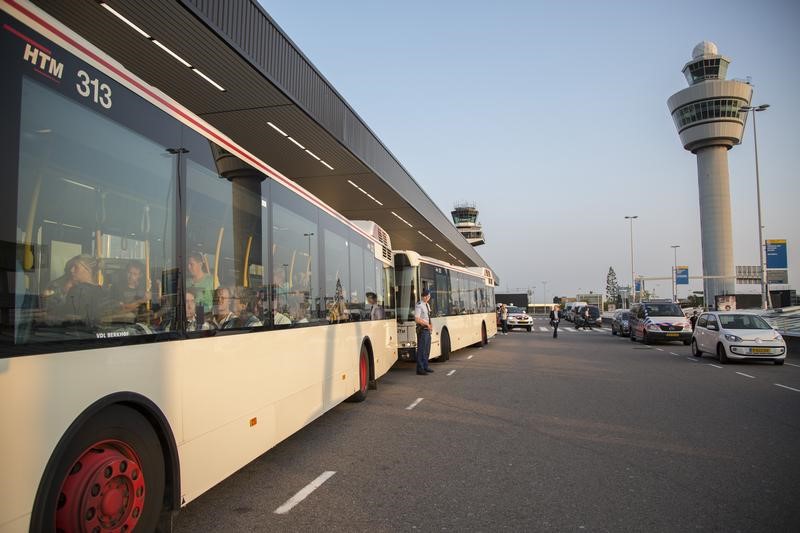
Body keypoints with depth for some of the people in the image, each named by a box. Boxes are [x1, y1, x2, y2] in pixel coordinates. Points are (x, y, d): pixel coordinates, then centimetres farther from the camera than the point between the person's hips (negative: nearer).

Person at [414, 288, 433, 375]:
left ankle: (425, 367, 27)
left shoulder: (427, 305, 12)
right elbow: (417, 319, -22)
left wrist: (430, 324, 2)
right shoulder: (419, 305, -16)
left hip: (427, 330, 9)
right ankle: (420, 369, 0)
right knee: (421, 349, -5)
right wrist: (427, 324, -17)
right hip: (422, 330, -9)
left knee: (427, 349, 16)